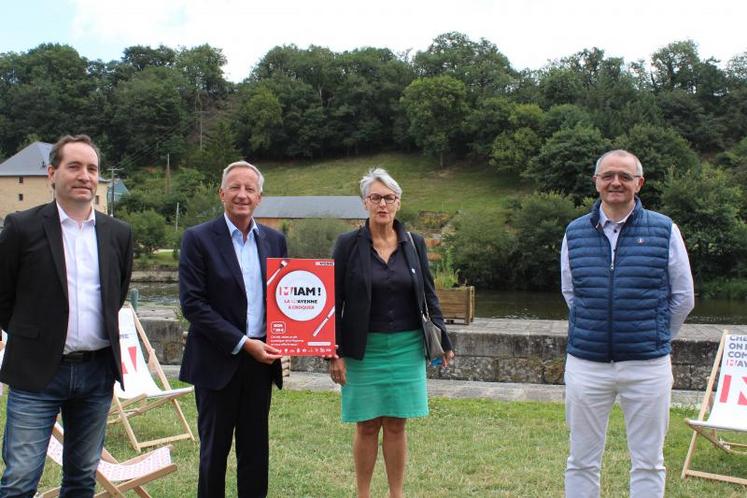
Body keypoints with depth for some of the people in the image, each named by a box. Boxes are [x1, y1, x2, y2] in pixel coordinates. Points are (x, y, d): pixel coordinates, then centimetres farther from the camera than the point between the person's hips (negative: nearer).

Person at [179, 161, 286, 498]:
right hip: (218, 362, -4)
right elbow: (192, 303, -12)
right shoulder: (199, 239, -6)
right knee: (214, 448, 8)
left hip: (261, 361, 4)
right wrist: (243, 343, -16)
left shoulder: (274, 240, 8)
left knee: (256, 449, 11)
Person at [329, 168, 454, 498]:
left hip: (406, 347, 2)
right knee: (367, 426, 6)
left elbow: (428, 295, 9)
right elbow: (335, 300, -4)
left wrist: (442, 341, 5)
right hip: (364, 348, -2)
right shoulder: (348, 244, -4)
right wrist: (334, 353, -8)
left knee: (396, 425, 8)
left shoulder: (414, 244, 4)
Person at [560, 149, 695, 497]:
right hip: (586, 364, 2)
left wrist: (657, 338, 12)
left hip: (648, 366, -1)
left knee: (649, 463, 9)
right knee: (582, 461, 10)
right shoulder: (575, 232, 3)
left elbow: (683, 298, 6)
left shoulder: (664, 231, -2)